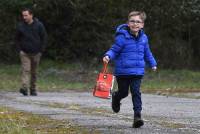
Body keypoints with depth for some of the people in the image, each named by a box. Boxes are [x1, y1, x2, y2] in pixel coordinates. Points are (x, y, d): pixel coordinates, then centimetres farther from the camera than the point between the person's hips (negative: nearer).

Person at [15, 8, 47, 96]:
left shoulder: (39, 25, -3)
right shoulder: (20, 26, -1)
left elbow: (44, 38, 2)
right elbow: (17, 39, 9)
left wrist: (41, 50, -4)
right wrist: (19, 50, -1)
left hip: (36, 53, 1)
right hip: (24, 53, -1)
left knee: (34, 72, 9)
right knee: (26, 70, -15)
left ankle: (33, 89, 19)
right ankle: (24, 88, -27)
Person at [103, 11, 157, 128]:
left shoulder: (143, 38, 5)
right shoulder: (122, 37, -12)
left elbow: (147, 53, 21)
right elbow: (114, 50, -9)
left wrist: (153, 63, 23)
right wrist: (108, 56, -28)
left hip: (137, 72, 3)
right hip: (123, 72, -3)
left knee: (136, 92, -7)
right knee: (124, 92, 10)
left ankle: (137, 115, -6)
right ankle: (116, 97, 46)